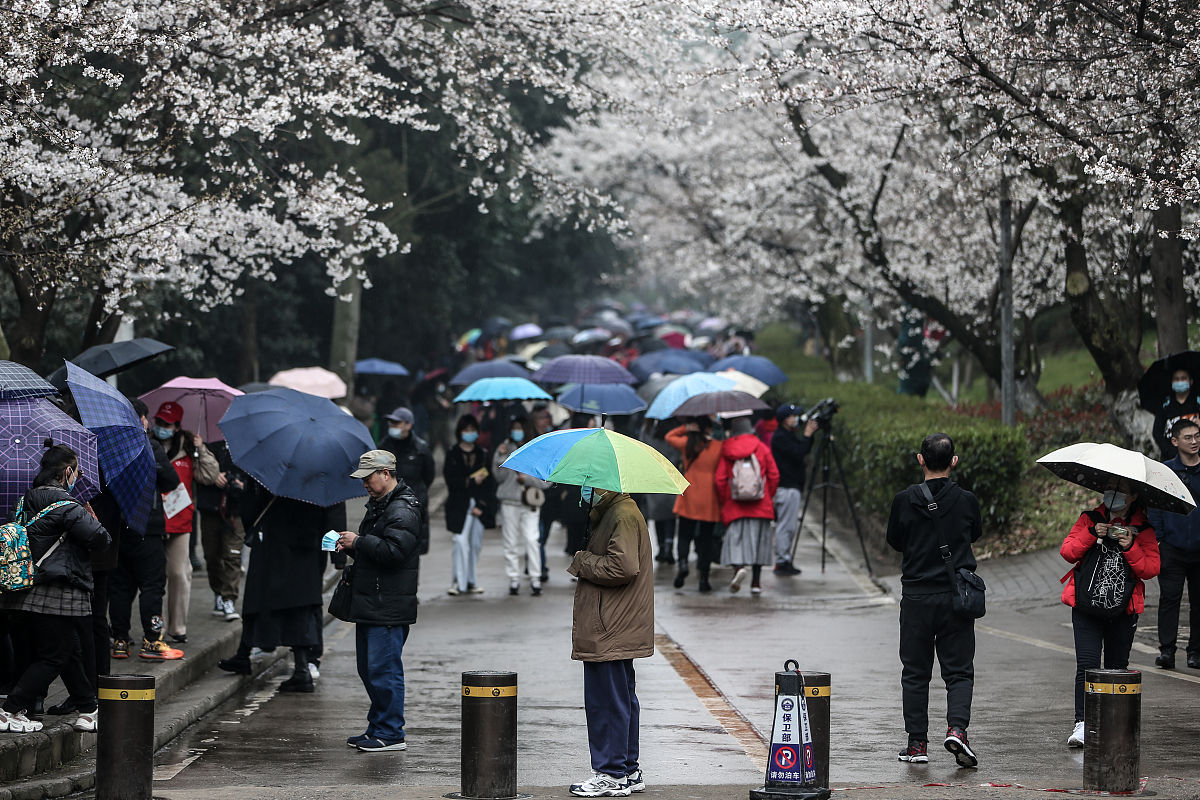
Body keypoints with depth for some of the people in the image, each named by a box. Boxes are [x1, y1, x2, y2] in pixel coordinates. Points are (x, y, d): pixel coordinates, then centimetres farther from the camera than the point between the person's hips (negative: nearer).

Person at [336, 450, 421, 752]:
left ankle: (391, 733, -3)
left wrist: (359, 541, -17)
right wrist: (351, 546, 10)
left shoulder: (402, 511, -15)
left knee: (383, 670, -8)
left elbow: (394, 551, -26)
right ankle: (377, 727, 23)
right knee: (369, 669, 15)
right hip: (370, 603, 11)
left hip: (389, 608, -11)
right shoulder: (378, 505, 19)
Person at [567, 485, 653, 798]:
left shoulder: (623, 517, -17)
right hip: (617, 630, 11)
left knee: (606, 700, -6)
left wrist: (583, 562, -15)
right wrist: (586, 562, 10)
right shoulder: (612, 512, 17)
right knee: (622, 699, 15)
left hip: (611, 632, -11)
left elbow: (623, 566, -27)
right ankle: (629, 771, 22)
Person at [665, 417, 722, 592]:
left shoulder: (687, 443, 0)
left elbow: (669, 437, 20)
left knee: (684, 535, 9)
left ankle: (682, 562, -17)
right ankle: (704, 577, 3)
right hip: (710, 500, 0)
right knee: (706, 538, 5)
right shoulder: (719, 447, -2)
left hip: (688, 499, 0)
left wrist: (686, 427, 16)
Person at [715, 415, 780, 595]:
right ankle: (756, 582, 9)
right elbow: (774, 476, 2)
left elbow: (720, 479, -2)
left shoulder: (726, 451, 0)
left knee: (735, 538, 0)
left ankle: (738, 566, -29)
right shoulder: (762, 448, 2)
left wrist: (725, 501, 10)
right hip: (760, 506, 1)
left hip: (734, 506, -1)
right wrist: (768, 497, 15)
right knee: (758, 539, 8)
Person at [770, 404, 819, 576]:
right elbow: (798, 453, -22)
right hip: (787, 488, -10)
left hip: (791, 486, 10)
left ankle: (782, 561, 17)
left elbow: (804, 451, 18)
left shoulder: (787, 436, 16)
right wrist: (807, 435, -14)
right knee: (786, 526, -7)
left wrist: (810, 434, 5)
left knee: (791, 526, 13)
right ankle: (783, 563, -5)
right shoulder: (780, 437, -14)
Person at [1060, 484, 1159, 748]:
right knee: (1087, 664, -10)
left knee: (1116, 666, 6)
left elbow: (1151, 569, -3)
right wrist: (1091, 535, -14)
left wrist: (1130, 548, -17)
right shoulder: (1090, 519, 8)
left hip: (1123, 607, 0)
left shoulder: (1143, 529, 5)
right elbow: (1067, 552, 0)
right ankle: (1082, 723, -13)